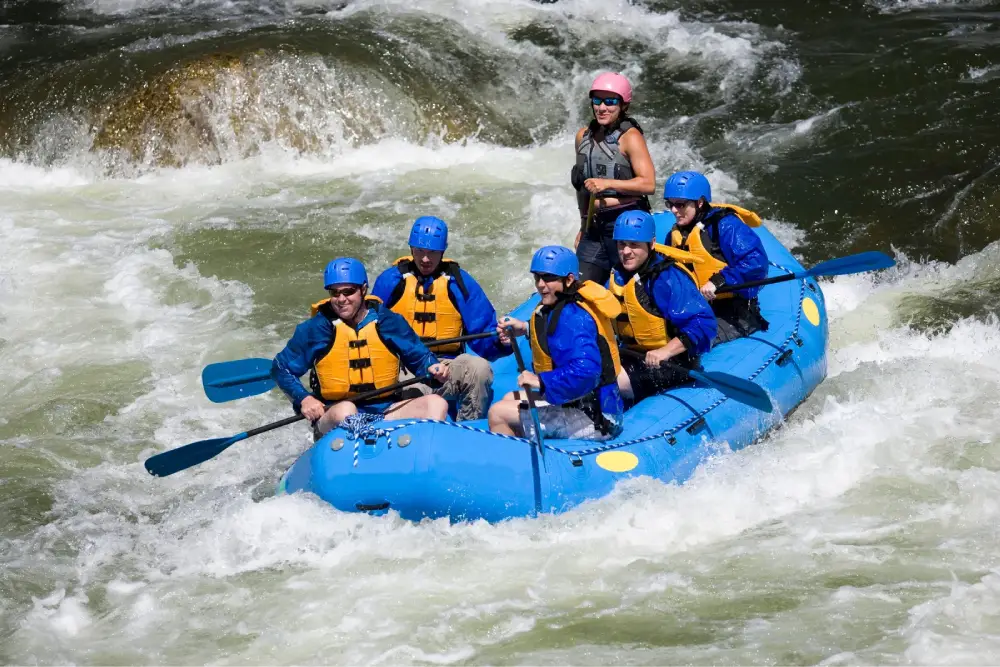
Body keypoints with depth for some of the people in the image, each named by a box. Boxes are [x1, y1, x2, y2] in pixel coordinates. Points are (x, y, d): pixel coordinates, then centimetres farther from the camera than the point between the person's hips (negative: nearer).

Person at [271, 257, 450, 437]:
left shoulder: (389, 322, 6)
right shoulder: (316, 328, 1)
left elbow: (419, 356, 15)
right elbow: (281, 368, 8)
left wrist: (432, 368, -8)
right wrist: (303, 399, -7)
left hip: (385, 412, 3)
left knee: (436, 404, -18)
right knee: (345, 409, -38)